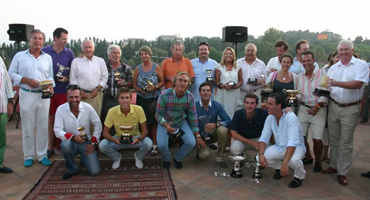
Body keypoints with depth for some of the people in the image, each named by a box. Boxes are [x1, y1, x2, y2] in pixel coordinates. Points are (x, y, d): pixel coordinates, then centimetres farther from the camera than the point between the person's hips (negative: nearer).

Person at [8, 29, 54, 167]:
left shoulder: (48, 57, 9)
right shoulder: (19, 56, 3)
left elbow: (51, 75, 10)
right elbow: (11, 74, 1)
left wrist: (50, 85, -10)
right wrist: (27, 80, -13)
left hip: (44, 95, 2)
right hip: (26, 95, -1)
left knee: (43, 127, 5)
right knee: (27, 127, 5)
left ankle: (42, 155, 16)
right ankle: (28, 156, 16)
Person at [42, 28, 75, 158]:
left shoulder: (69, 53, 3)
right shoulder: (44, 51, 2)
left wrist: (66, 79, -11)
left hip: (64, 91, 0)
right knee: (51, 119, 8)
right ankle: (51, 147, 19)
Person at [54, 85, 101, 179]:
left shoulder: (88, 107, -8)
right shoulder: (60, 109, -10)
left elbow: (98, 124, -1)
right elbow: (57, 130, -12)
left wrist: (93, 143, -4)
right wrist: (73, 137, -28)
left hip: (86, 143, 1)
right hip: (70, 142, 0)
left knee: (95, 171, -12)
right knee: (66, 145, -39)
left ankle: (84, 160, 26)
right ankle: (72, 169, -8)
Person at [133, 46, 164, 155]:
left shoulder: (156, 67, 2)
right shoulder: (138, 68, 10)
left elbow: (162, 81, 2)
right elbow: (134, 84, 11)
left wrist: (155, 87, -15)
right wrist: (139, 90, -9)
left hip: (154, 99, -2)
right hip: (141, 99, 3)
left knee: (154, 122, -2)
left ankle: (155, 144, 8)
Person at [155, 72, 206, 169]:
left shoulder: (190, 97, -16)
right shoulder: (165, 95, -25)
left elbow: (193, 116, -6)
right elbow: (158, 115, -17)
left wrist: (198, 136, -6)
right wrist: (166, 125, -38)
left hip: (181, 122, 3)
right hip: (165, 122, -2)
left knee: (191, 143, -15)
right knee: (161, 144, -23)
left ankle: (177, 159, 17)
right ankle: (166, 159, 14)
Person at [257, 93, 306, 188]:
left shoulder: (291, 117, -26)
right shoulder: (270, 118, -8)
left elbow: (293, 142, -33)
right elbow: (264, 138, -5)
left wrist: (285, 163, -41)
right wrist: (261, 154, -24)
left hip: (295, 147, -5)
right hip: (279, 147, 5)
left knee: (293, 160, -39)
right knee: (259, 158, -18)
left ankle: (300, 175, -1)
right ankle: (279, 167, 14)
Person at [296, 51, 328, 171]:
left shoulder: (322, 73, -7)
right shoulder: (300, 76, 8)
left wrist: (317, 106, -16)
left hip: (318, 110, -4)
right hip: (303, 109, 4)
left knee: (317, 139, -5)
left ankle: (318, 161, 20)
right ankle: (308, 158, 28)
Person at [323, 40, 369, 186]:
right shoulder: (333, 68, 9)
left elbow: (358, 84, -20)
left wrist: (337, 83, -30)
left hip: (350, 109, -4)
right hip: (334, 106, 5)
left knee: (345, 142, 2)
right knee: (333, 139, 12)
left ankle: (342, 172, 13)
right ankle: (334, 165, 27)